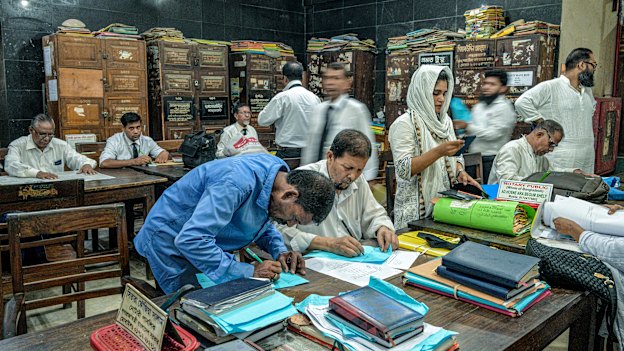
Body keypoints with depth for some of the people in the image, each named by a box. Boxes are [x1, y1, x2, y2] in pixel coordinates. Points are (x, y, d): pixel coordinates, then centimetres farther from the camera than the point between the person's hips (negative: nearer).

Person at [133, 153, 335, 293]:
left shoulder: (281, 173, -9)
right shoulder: (237, 184, -37)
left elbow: (263, 221, 10)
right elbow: (190, 240, -39)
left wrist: (279, 251, -10)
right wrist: (248, 272, -35)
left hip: (202, 242, 8)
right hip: (171, 242, -8)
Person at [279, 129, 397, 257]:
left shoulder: (358, 180, 9)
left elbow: (374, 215, 21)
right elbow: (281, 230, -23)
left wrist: (383, 228, -2)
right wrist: (329, 244, -30)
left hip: (354, 261, 5)